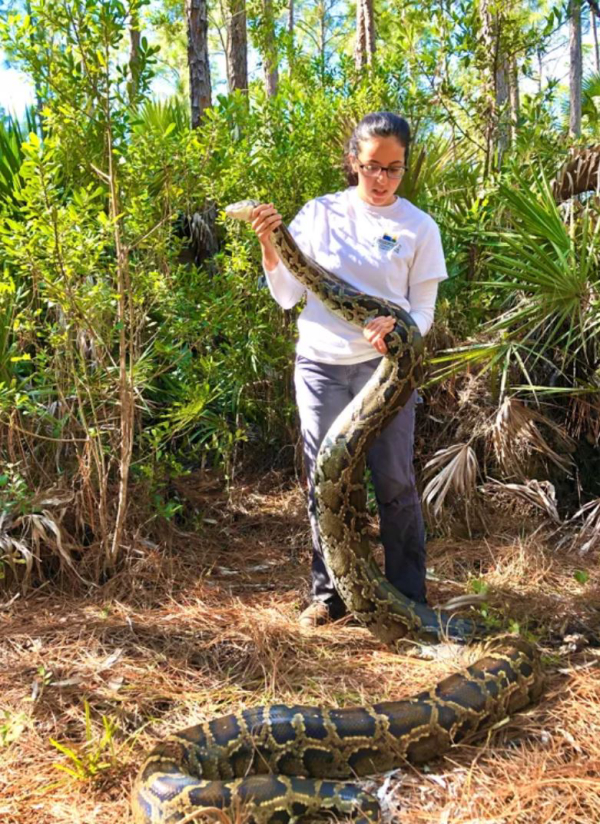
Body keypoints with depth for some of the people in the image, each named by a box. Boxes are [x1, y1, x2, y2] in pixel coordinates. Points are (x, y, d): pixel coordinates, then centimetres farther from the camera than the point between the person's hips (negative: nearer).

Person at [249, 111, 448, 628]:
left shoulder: (419, 228, 0)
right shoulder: (319, 214, 2)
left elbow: (423, 310, 0)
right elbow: (287, 296, 3)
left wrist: (397, 325, -22)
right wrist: (269, 247, -13)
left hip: (383, 366, -1)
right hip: (321, 366, 2)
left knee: (394, 483, 1)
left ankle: (409, 597, 17)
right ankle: (329, 594, 23)